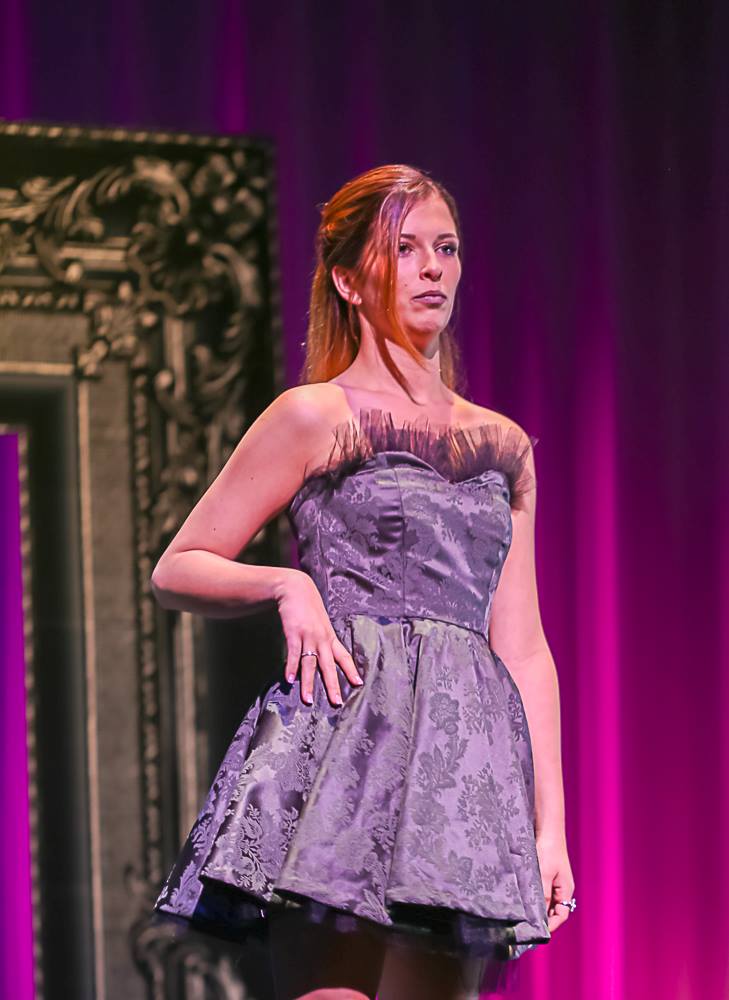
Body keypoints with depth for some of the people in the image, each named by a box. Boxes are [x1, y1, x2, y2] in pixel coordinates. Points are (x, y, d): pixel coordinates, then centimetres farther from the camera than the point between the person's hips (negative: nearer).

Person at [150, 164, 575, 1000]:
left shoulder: (505, 447, 19)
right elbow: (176, 571, 7)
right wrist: (286, 585, -12)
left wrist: (550, 823, 12)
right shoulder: (317, 416, 6)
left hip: (468, 757, 5)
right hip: (342, 736, -5)